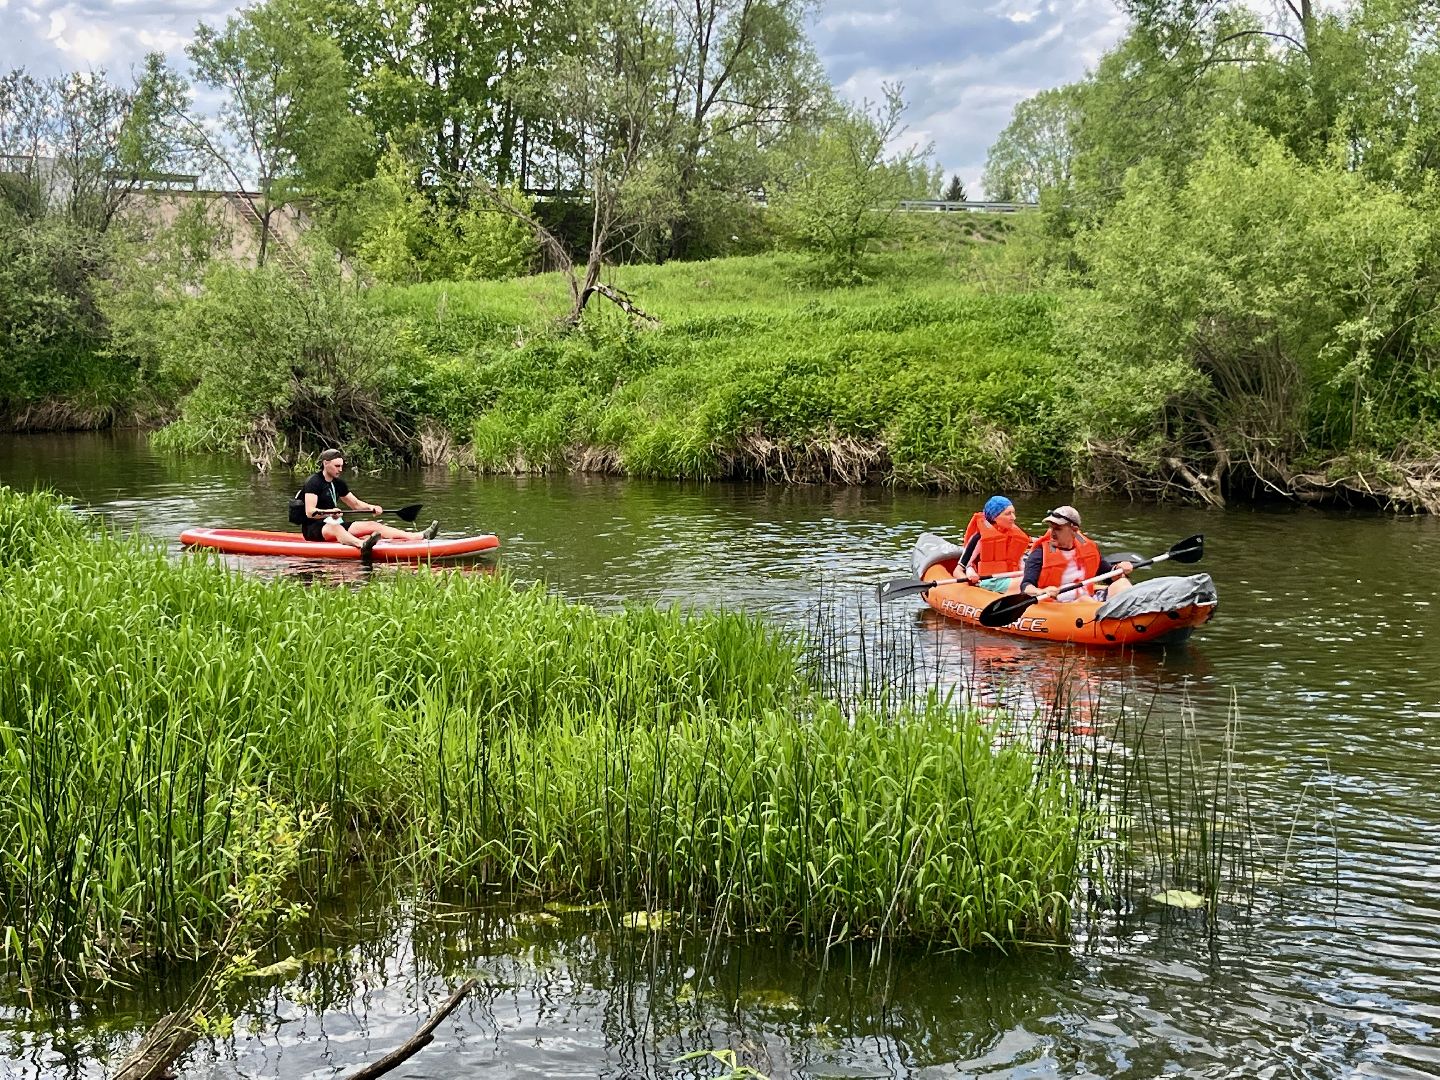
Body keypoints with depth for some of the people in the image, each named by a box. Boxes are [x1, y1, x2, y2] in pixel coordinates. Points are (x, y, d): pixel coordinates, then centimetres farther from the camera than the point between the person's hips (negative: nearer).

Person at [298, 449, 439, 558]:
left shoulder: (338, 484, 14)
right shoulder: (313, 483, -12)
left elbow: (355, 504, 21)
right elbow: (310, 512, -23)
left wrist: (370, 507, 0)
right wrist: (329, 512, -41)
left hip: (336, 524, 8)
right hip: (314, 528, -8)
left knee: (372, 525, -7)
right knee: (336, 528, -41)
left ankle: (420, 536, -19)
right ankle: (362, 546, -77)